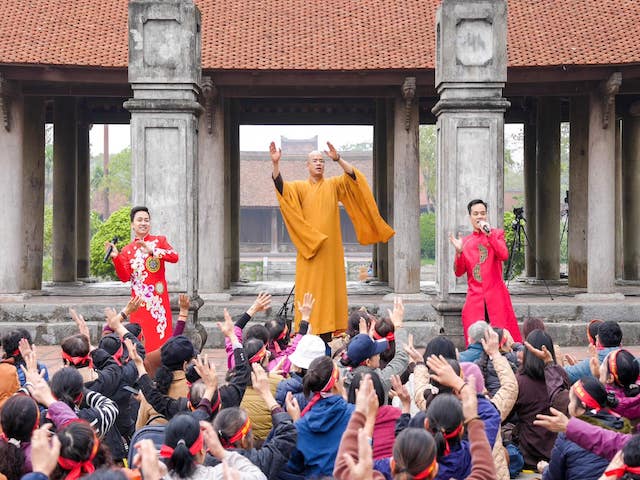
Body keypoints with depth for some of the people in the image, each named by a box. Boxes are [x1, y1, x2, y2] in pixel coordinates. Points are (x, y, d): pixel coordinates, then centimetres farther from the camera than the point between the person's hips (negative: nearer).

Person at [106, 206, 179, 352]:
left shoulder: (159, 241, 7)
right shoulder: (127, 250, 11)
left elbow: (175, 257, -12)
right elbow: (125, 277, 1)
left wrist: (152, 251, -23)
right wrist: (115, 257, -12)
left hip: (158, 297, -1)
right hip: (139, 300, 1)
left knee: (159, 335, -5)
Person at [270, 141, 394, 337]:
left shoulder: (334, 185, 8)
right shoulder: (300, 187, 7)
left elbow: (353, 176, -7)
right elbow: (281, 186, -10)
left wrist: (338, 159, -22)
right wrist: (275, 164, -26)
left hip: (330, 247, 1)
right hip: (308, 246, -1)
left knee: (330, 287, 1)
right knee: (309, 287, -3)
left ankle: (329, 330, 3)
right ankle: (307, 332, -2)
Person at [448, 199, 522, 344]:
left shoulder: (496, 234, 7)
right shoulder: (465, 242, 13)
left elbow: (504, 255, -12)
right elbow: (459, 272, 8)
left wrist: (489, 234, -16)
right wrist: (459, 252, -7)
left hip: (496, 294, -2)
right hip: (474, 297, 2)